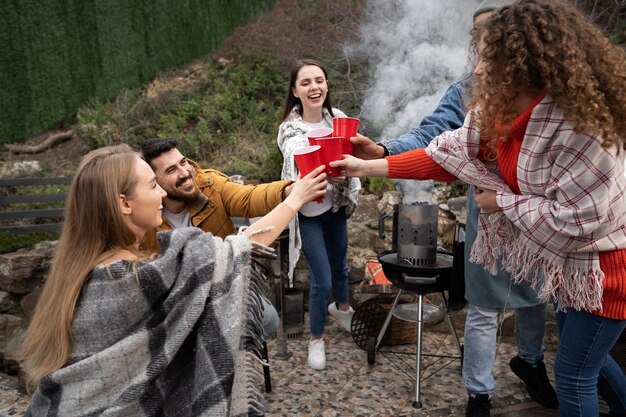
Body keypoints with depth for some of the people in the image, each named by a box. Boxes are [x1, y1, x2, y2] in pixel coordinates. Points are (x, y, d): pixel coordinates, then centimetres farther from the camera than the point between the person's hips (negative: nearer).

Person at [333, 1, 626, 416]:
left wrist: (501, 200, -20)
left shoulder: (580, 126, -33)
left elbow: (574, 221, -32)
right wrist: (369, 166, -4)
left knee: (574, 373, 6)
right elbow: (448, 153, -3)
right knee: (581, 354, 25)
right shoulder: (497, 111, -7)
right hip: (567, 261, 8)